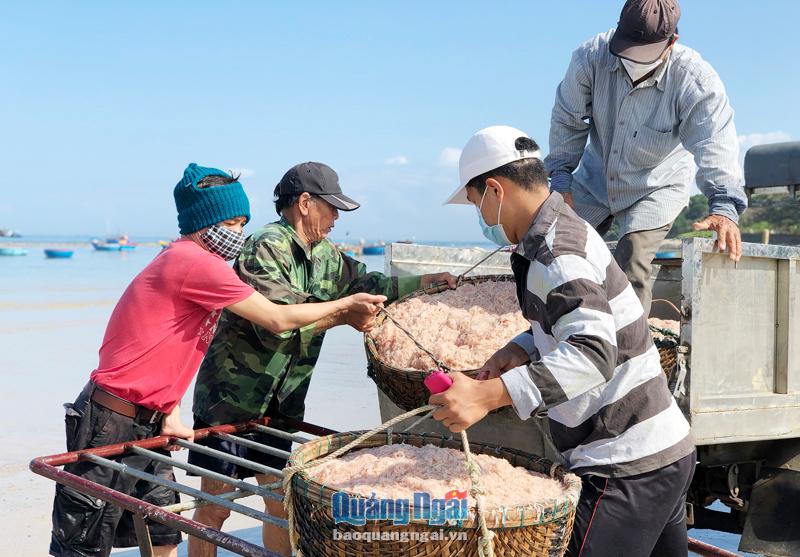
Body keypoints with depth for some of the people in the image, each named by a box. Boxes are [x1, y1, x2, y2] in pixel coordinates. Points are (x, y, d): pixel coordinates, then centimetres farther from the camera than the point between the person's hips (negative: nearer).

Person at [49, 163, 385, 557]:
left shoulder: (185, 261, 14)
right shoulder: (195, 261, -16)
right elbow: (278, 319, -14)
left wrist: (172, 416, 1)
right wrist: (346, 305, -3)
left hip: (147, 425, 10)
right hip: (112, 423, -10)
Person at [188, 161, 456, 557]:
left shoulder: (326, 256, 10)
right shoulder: (267, 246, -17)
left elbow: (366, 284, 21)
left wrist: (429, 281, 15)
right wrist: (345, 313, -22)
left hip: (283, 405, 8)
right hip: (230, 399, -8)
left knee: (284, 503, 11)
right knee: (216, 507, 2)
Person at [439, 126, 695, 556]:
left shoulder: (557, 254, -20)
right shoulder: (567, 230, 12)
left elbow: (593, 354, -33)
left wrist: (488, 394, -40)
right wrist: (522, 349, 7)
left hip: (629, 469, -10)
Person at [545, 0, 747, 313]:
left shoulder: (696, 79, -29)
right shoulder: (591, 57, -22)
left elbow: (715, 146, -37)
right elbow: (567, 121, -9)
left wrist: (724, 206, -51)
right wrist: (561, 180, -9)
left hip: (656, 188, -3)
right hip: (595, 179, 4)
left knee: (631, 269, -21)